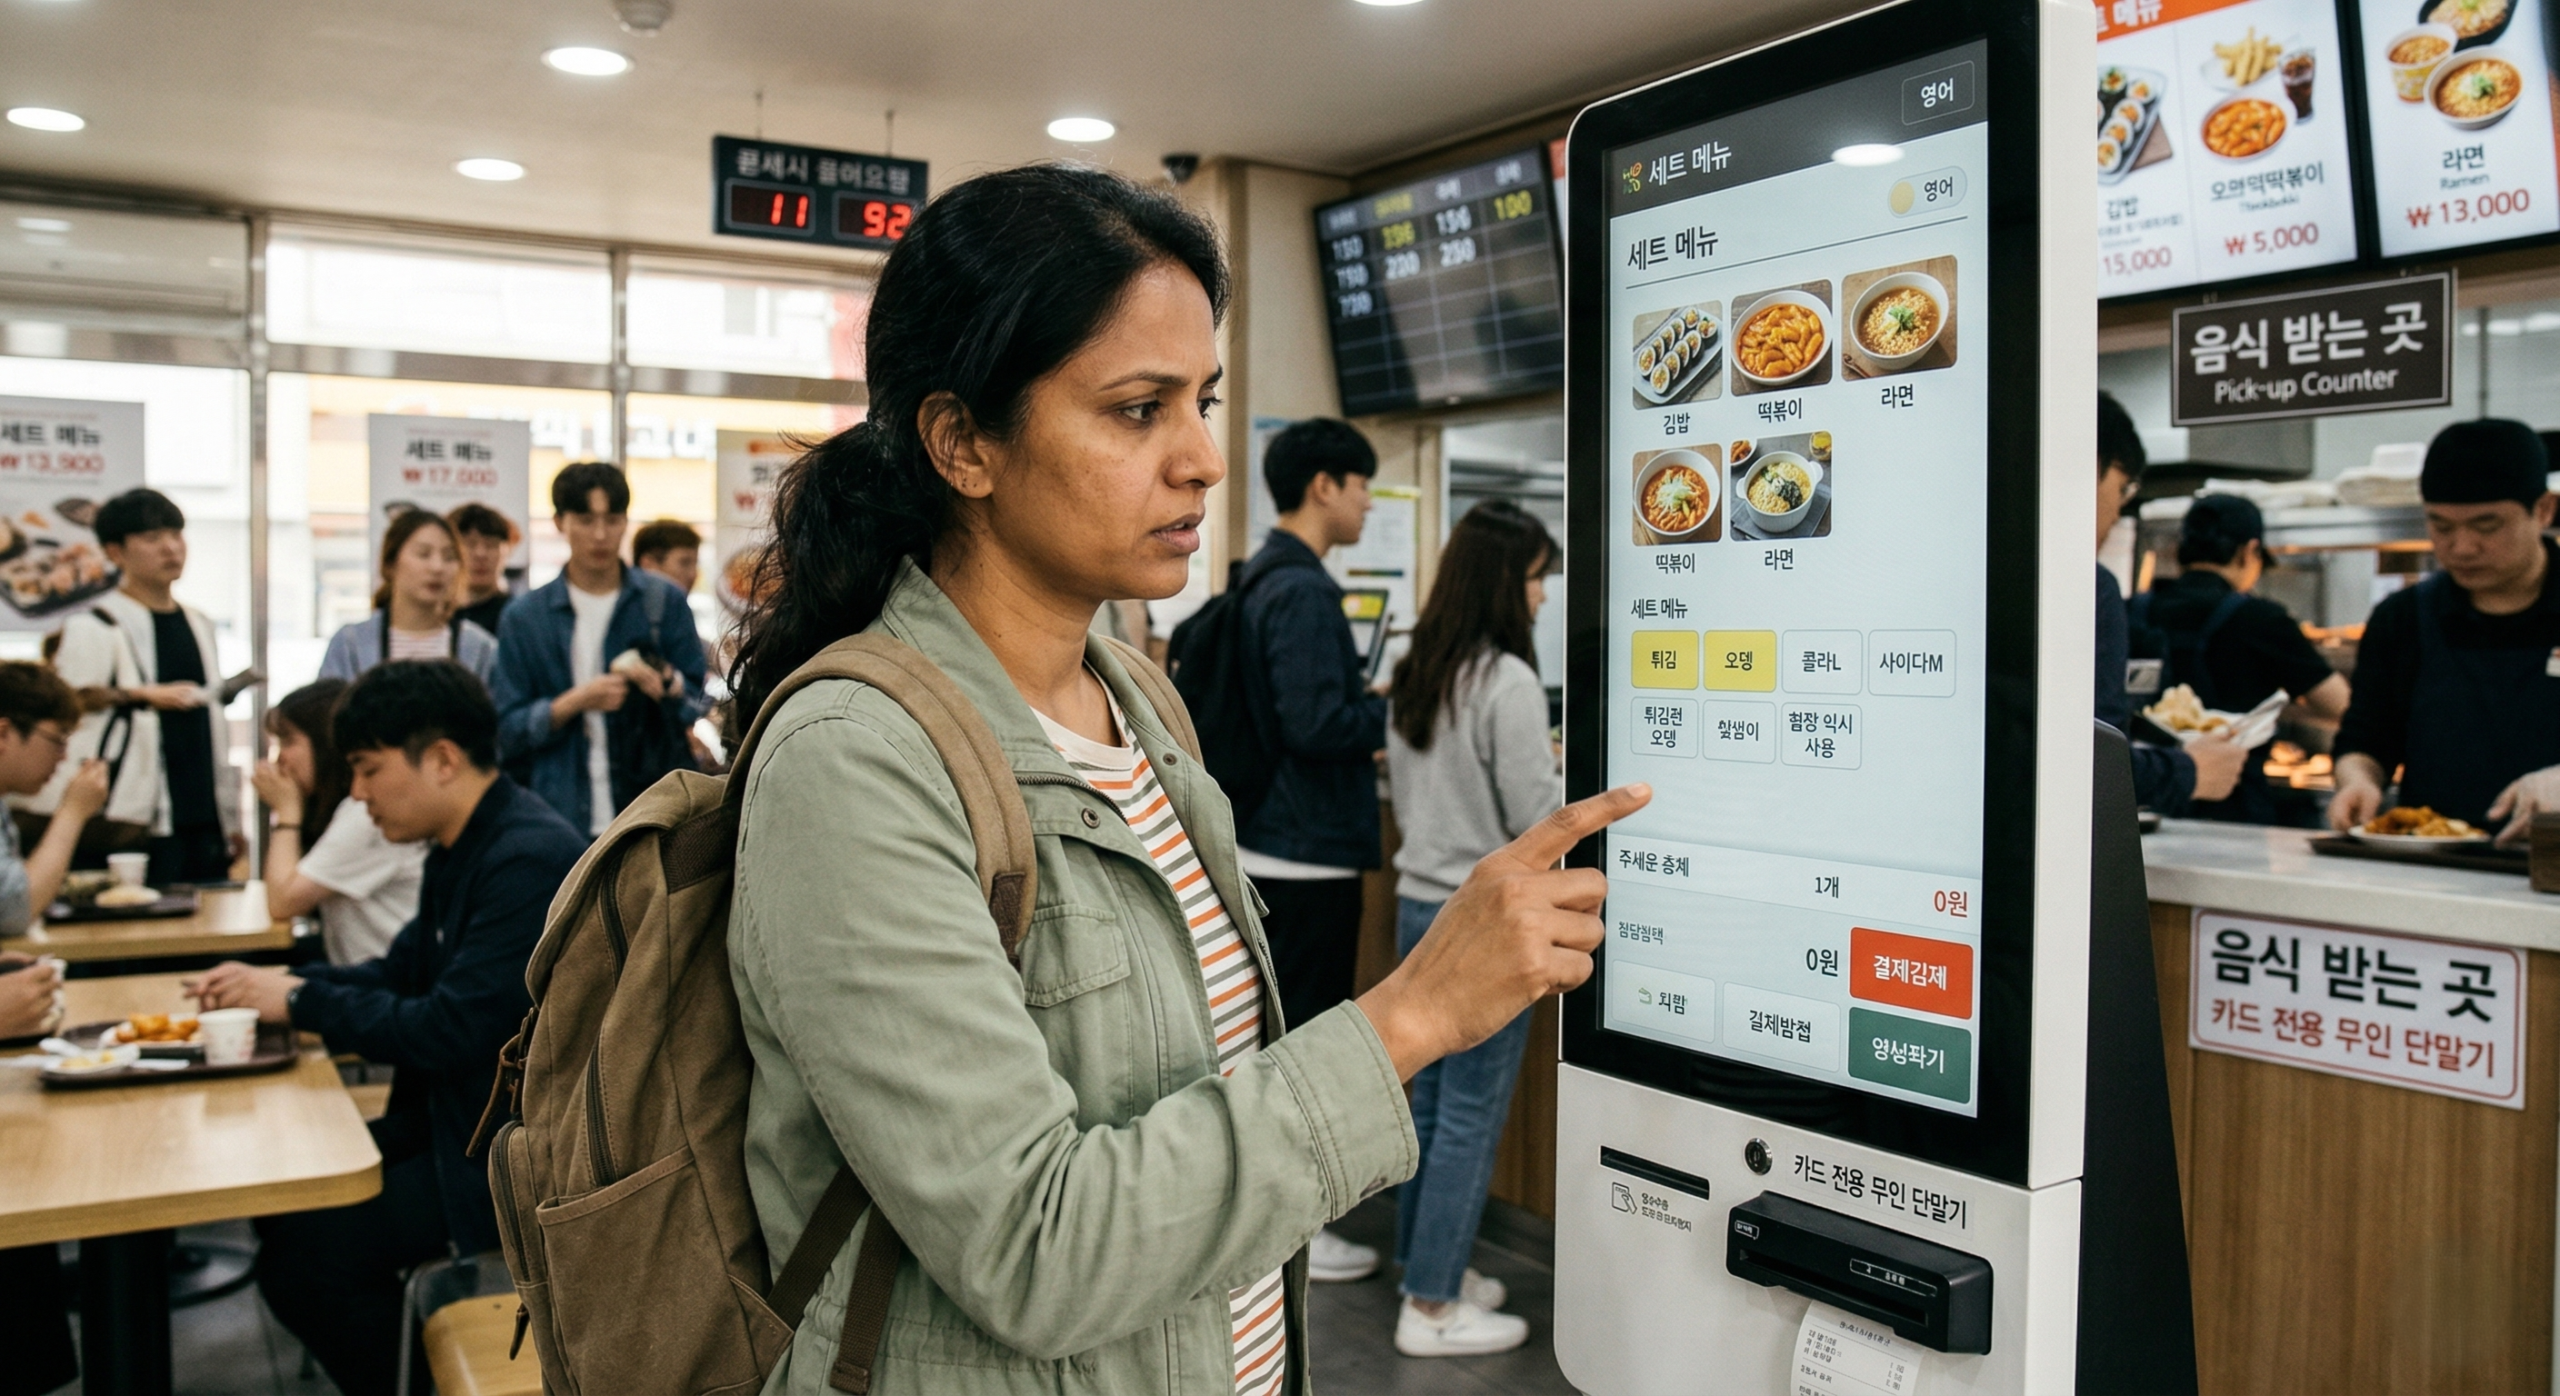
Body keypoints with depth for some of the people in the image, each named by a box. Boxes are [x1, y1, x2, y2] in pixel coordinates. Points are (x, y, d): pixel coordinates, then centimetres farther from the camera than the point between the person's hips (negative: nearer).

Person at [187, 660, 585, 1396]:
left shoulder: (530, 860, -23)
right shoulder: (466, 848, 9)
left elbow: (450, 1031, -24)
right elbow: (401, 973, 18)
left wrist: (302, 1001, -13)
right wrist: (276, 982, 4)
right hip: (459, 1118, 10)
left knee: (306, 1250, -13)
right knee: (282, 1195, 8)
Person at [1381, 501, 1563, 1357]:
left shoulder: (1413, 675, 8)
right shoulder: (1507, 681, -17)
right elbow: (1538, 817, -15)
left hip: (1419, 901, 8)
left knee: (1427, 1098, 16)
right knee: (1471, 1112, 0)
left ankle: (1428, 1264, 27)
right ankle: (1431, 1309, 7)